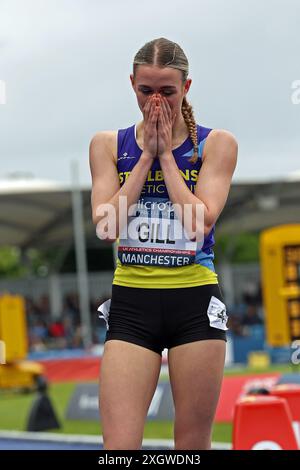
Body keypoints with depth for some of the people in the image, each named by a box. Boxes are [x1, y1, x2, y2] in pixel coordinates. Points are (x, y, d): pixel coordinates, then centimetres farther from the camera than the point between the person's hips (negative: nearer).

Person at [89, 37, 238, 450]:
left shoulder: (216, 144, 2)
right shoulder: (108, 145, 7)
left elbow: (199, 223, -11)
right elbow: (106, 227, -6)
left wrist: (166, 155, -7)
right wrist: (146, 156, -5)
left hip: (194, 303, -1)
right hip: (131, 303, 1)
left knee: (193, 446, 4)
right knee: (119, 445, -9)